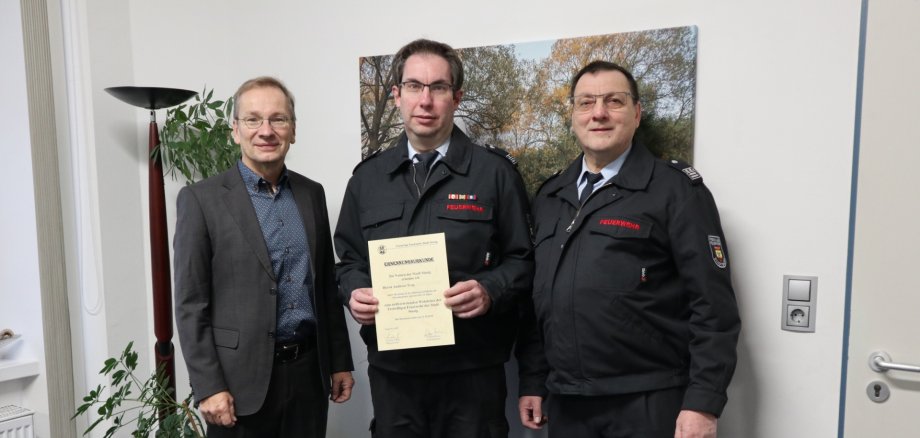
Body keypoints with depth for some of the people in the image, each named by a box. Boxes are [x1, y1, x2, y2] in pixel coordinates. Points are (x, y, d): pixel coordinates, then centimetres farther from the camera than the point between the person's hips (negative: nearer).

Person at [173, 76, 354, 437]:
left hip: (309, 371, 4)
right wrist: (208, 387, -11)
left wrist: (339, 361, 10)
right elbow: (190, 304, -7)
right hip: (241, 379, -3)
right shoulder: (201, 199, -6)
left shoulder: (312, 193, 7)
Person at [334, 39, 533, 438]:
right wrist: (355, 293, -6)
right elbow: (350, 260, 14)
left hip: (472, 368, -2)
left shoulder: (495, 172, -2)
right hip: (391, 367, 3)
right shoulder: (367, 176, 8)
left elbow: (522, 258, -1)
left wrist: (489, 290, -18)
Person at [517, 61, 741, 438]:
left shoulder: (676, 190, -6)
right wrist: (532, 382, 9)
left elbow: (713, 306, -9)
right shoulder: (550, 196, 9)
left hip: (649, 404, -4)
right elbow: (537, 299, 11)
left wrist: (703, 403, -13)